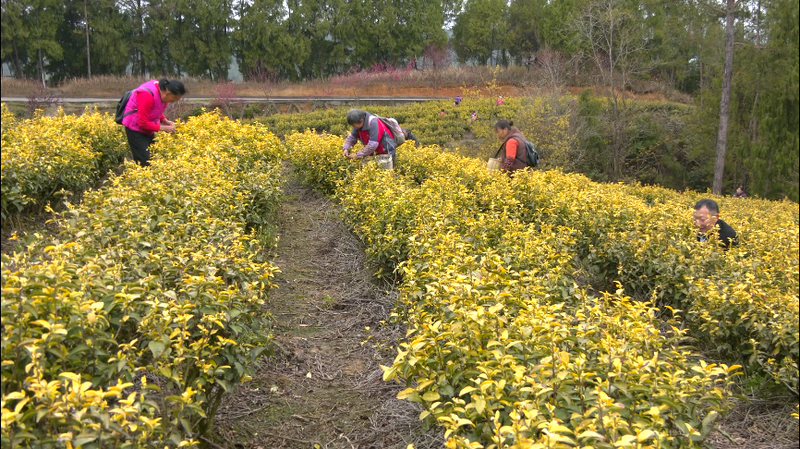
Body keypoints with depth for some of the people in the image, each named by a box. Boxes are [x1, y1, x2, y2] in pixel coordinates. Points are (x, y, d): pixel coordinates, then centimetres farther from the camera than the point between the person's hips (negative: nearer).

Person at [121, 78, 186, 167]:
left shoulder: (163, 91, -5)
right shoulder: (147, 96, -30)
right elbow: (143, 123, -25)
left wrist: (165, 121, -4)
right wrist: (163, 128, -21)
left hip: (148, 129, 8)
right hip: (136, 127, -8)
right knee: (144, 163, -12)